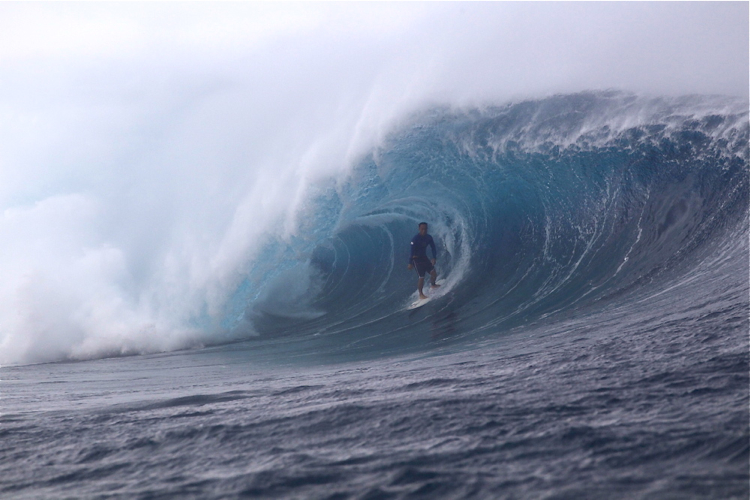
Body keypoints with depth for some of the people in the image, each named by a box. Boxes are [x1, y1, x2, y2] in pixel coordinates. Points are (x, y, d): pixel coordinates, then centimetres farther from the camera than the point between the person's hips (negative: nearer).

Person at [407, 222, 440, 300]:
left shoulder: (429, 238, -2)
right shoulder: (415, 239, -20)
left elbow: (433, 248, 3)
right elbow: (412, 251, -20)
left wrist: (434, 258, -11)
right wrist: (410, 263, -21)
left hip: (424, 258, 6)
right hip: (417, 259, -6)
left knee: (434, 273, 0)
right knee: (421, 277, -8)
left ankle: (432, 285, 32)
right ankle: (421, 294, 8)